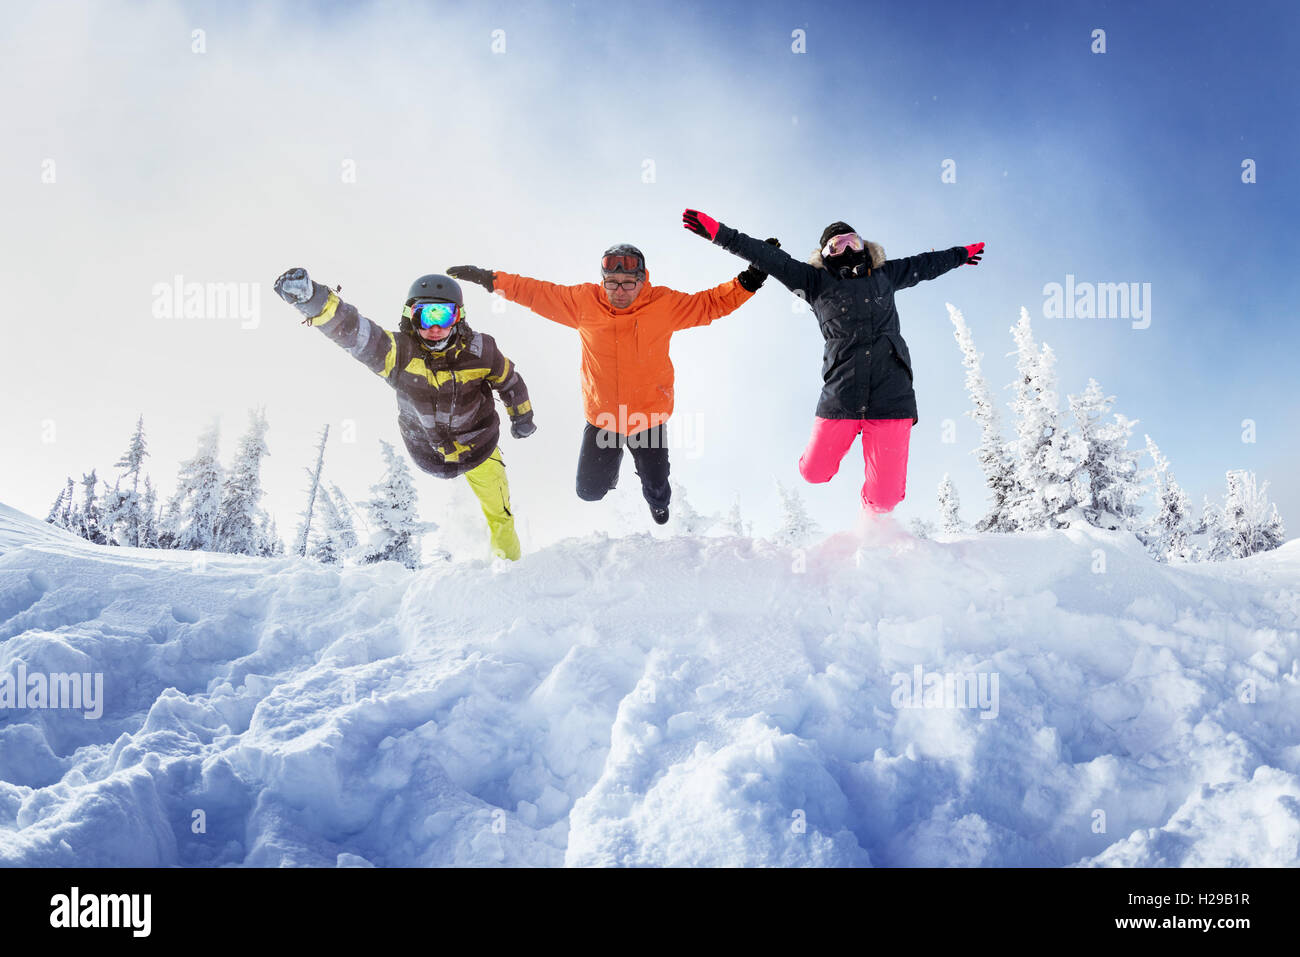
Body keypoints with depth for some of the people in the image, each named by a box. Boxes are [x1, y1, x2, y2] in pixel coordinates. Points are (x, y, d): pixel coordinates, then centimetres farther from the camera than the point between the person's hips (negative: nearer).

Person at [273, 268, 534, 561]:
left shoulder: (478, 351, -27)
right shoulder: (400, 352, -34)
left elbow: (509, 380, -4)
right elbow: (351, 331, -52)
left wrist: (522, 417, 12)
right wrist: (312, 299, -71)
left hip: (479, 447, 2)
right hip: (428, 454, -1)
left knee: (499, 513, 20)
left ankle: (510, 563, 48)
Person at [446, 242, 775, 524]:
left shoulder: (664, 304, -15)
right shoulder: (584, 302, -13)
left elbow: (712, 303, -8)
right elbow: (535, 292, -3)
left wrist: (749, 281, -20)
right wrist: (489, 279, -4)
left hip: (649, 418, -1)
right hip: (601, 418, 1)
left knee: (657, 491, 12)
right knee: (589, 491, 11)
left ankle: (658, 506, 53)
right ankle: (611, 465, 49)